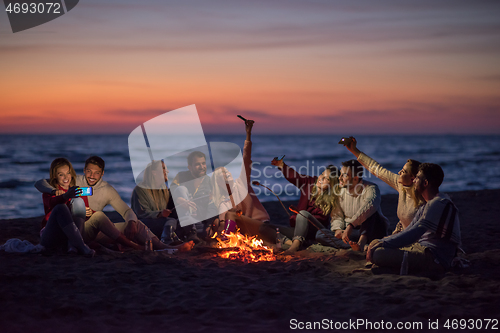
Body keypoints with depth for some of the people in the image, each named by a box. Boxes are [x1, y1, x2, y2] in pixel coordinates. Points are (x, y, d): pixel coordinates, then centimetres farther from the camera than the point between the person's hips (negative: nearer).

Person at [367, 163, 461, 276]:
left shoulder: (439, 204, -17)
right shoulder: (428, 204, 18)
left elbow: (414, 233, -23)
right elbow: (409, 231, 17)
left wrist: (382, 244, -19)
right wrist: (380, 242, 4)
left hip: (434, 259, -10)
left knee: (377, 254, -27)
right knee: (375, 245, 15)